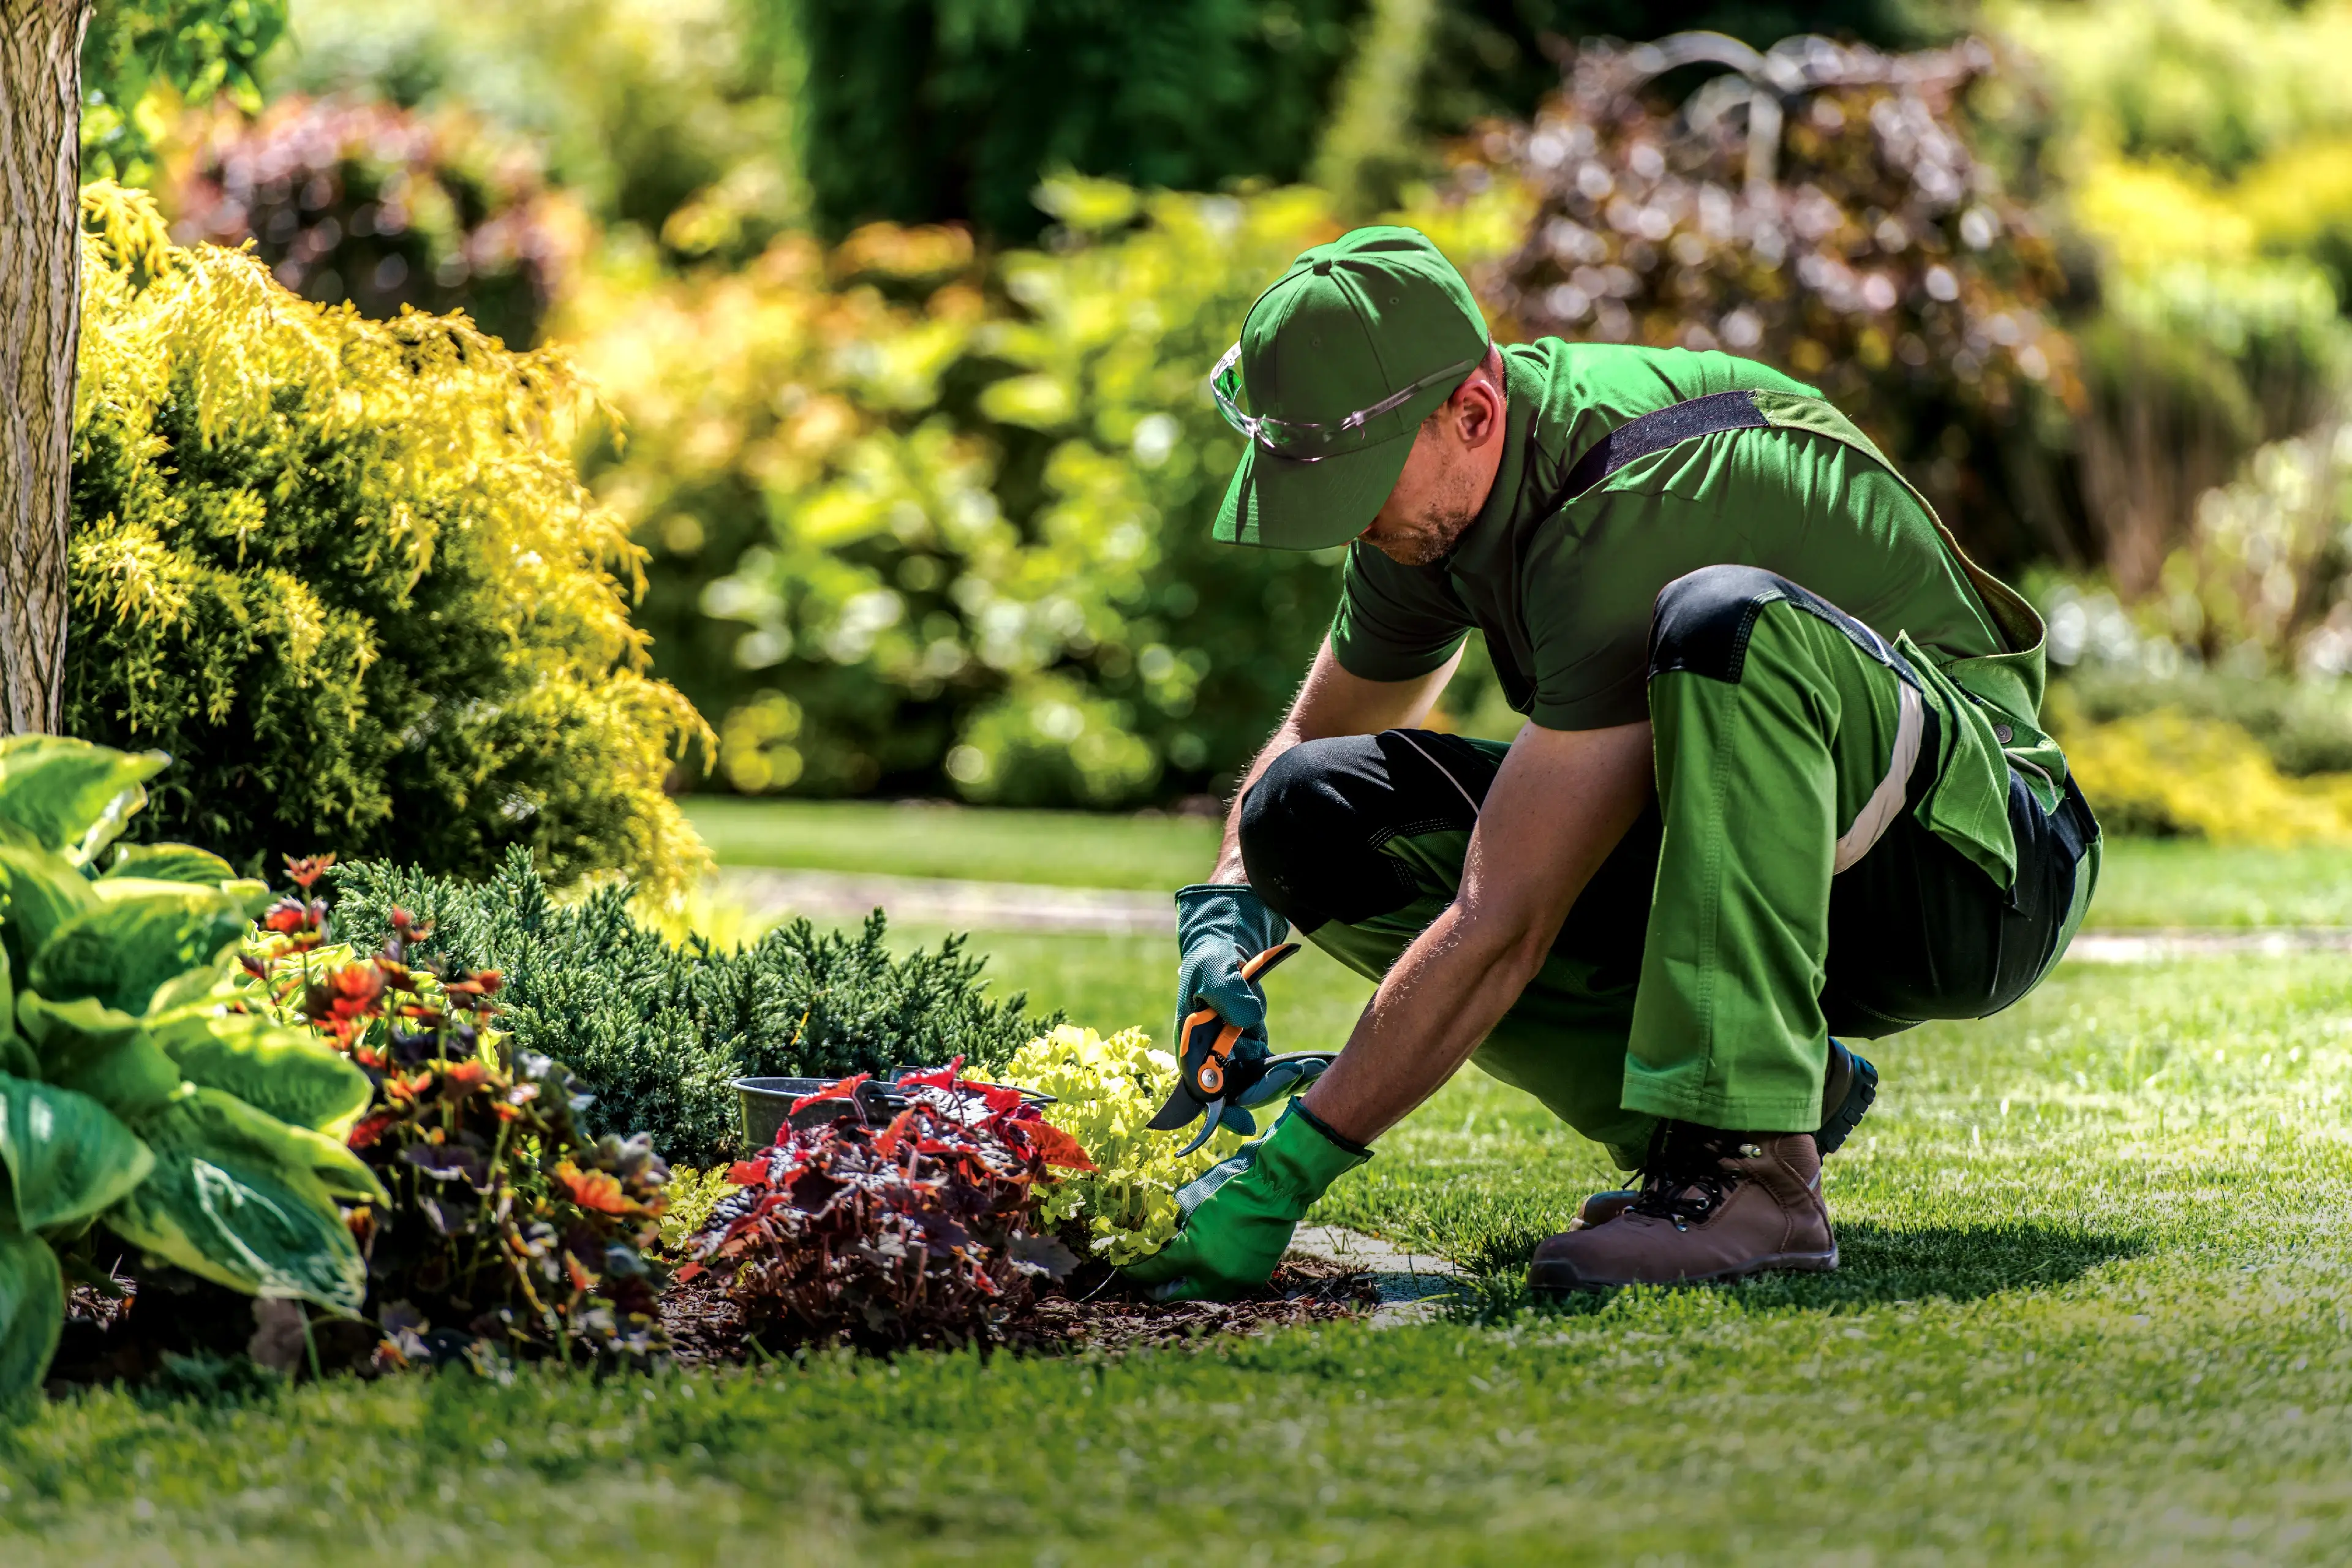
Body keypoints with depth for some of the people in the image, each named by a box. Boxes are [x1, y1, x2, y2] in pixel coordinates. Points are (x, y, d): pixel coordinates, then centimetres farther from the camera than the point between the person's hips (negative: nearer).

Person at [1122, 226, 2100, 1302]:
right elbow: (1311, 736, 16)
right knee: (1313, 816, -6)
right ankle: (1785, 1084, -4)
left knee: (1725, 618, -38)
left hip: (1971, 855, -8)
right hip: (1751, 868, 8)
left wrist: (1283, 1174, -30)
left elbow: (1504, 927, -32)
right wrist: (1228, 919, -6)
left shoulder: (1635, 508, -30)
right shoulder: (1433, 486, -3)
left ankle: (1750, 1168, -35)